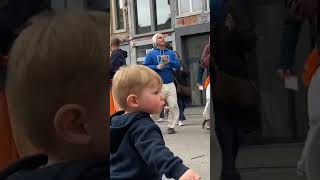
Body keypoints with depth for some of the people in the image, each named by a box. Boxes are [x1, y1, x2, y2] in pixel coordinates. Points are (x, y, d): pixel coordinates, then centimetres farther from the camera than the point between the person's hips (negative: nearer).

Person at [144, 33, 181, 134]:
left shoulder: (171, 53, 15)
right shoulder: (151, 54, 5)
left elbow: (178, 65, 7)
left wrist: (169, 61, -9)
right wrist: (157, 67, -14)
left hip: (170, 84, 3)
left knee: (174, 105, -4)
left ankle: (171, 126, 8)